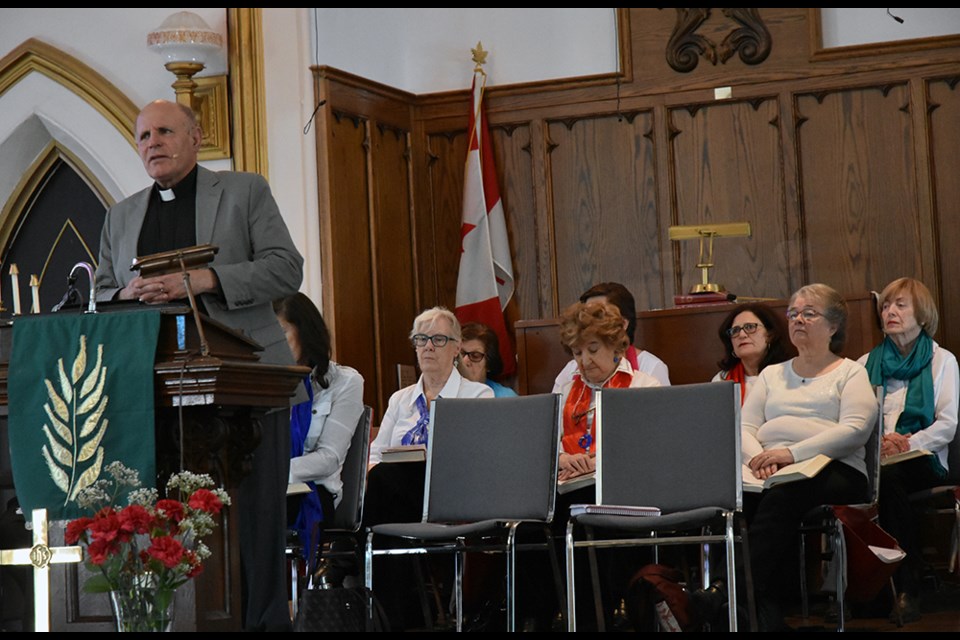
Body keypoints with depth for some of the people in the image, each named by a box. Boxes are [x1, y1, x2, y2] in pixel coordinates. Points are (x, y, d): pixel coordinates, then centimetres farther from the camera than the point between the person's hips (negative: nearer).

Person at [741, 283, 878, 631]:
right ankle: (768, 614, -36)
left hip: (831, 469, -4)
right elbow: (744, 427, 18)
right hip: (767, 471, 4)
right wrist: (757, 456, -8)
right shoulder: (772, 374, 30)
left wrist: (793, 453, -16)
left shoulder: (850, 373, 14)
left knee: (781, 496, -39)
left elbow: (854, 430, -4)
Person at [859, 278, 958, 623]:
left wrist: (907, 443, -16)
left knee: (887, 476, -38)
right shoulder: (867, 363, 23)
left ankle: (907, 590, -34)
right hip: (872, 460, 2)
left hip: (923, 459, -2)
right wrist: (876, 443, -11)